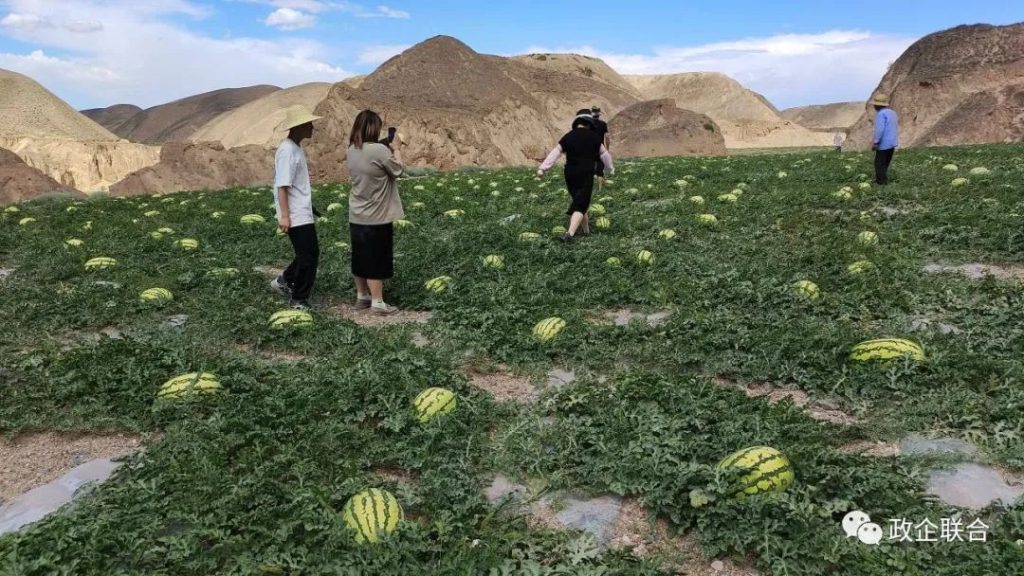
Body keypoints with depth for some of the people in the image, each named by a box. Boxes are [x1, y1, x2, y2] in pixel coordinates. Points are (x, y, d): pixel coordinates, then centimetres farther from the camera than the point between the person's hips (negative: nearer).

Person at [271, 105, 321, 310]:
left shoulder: (296, 148, 12)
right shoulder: (287, 150, -17)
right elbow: (282, 186, -21)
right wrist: (284, 215, -24)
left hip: (303, 213, 9)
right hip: (296, 216, -9)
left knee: (309, 254, 17)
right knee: (309, 256, -2)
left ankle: (285, 281, 31)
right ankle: (298, 299, 10)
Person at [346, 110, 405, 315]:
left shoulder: (352, 150, 3)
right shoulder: (379, 150, -22)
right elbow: (397, 170, -9)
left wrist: (389, 149, 9)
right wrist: (396, 149, 4)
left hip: (356, 217, 7)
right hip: (376, 218, -7)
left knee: (361, 259, 16)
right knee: (376, 261, 2)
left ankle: (362, 296, 28)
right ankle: (377, 303, 9)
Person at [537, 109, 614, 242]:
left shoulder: (568, 136, 3)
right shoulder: (594, 137, 0)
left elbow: (554, 153, -1)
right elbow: (604, 154, 11)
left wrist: (543, 168, -1)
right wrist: (610, 169, 27)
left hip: (570, 175, 3)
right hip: (586, 175, -3)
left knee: (578, 201, 20)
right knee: (580, 205, -6)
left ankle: (586, 230, 29)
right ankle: (570, 233, -25)